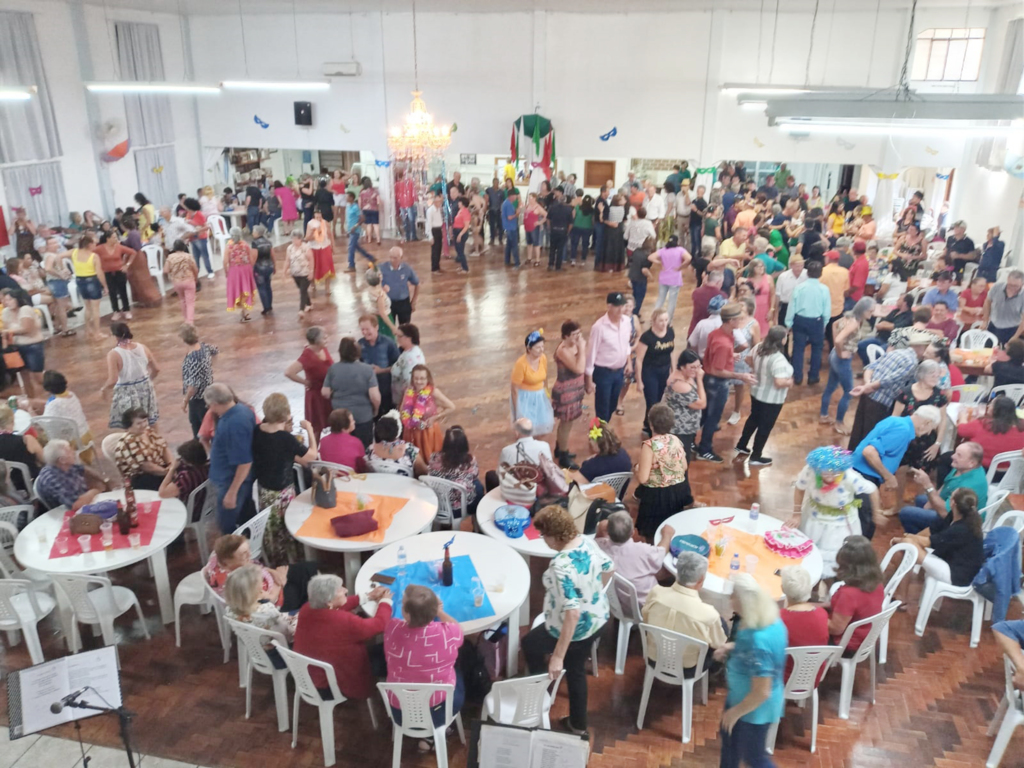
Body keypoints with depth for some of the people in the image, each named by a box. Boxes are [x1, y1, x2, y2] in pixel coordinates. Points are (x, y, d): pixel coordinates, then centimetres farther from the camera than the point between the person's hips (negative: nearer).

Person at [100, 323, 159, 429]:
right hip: (145, 390, 4)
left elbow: (113, 380, -24)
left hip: (127, 395, -4)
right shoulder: (143, 347, -6)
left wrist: (103, 389, -5)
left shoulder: (114, 354, -20)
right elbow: (156, 369, 1)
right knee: (150, 426, 23)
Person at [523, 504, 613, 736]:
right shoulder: (587, 542, -12)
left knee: (529, 643, 23)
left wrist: (557, 656, -32)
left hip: (575, 629, -7)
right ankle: (578, 724, 46)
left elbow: (572, 613, -37)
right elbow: (609, 567, 7)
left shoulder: (561, 566, -36)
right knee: (576, 670, 29)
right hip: (598, 619, 7)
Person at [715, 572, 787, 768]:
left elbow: (762, 693, -31)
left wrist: (735, 712, -17)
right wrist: (732, 647, -3)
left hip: (756, 708, -9)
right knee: (729, 738, 28)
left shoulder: (758, 640, -39)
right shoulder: (769, 618, -11)